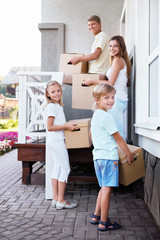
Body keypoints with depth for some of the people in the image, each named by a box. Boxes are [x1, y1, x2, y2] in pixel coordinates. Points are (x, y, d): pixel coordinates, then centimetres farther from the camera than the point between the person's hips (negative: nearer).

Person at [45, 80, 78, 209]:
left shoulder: (58, 106, 14)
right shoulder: (52, 106, -15)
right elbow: (49, 127, -19)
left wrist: (68, 125, 11)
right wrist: (66, 126, -17)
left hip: (56, 141, 10)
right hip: (56, 141, -10)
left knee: (57, 168, 11)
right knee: (65, 169, -4)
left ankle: (55, 199, 18)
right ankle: (61, 201, 2)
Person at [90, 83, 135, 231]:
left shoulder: (95, 115, 14)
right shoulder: (106, 116, -15)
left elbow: (92, 135, 27)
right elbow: (118, 137, -11)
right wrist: (129, 154, -2)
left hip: (98, 156, 9)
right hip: (109, 156, -9)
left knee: (104, 188, 18)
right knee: (107, 189, -3)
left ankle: (96, 216, 24)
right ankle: (104, 222, 4)